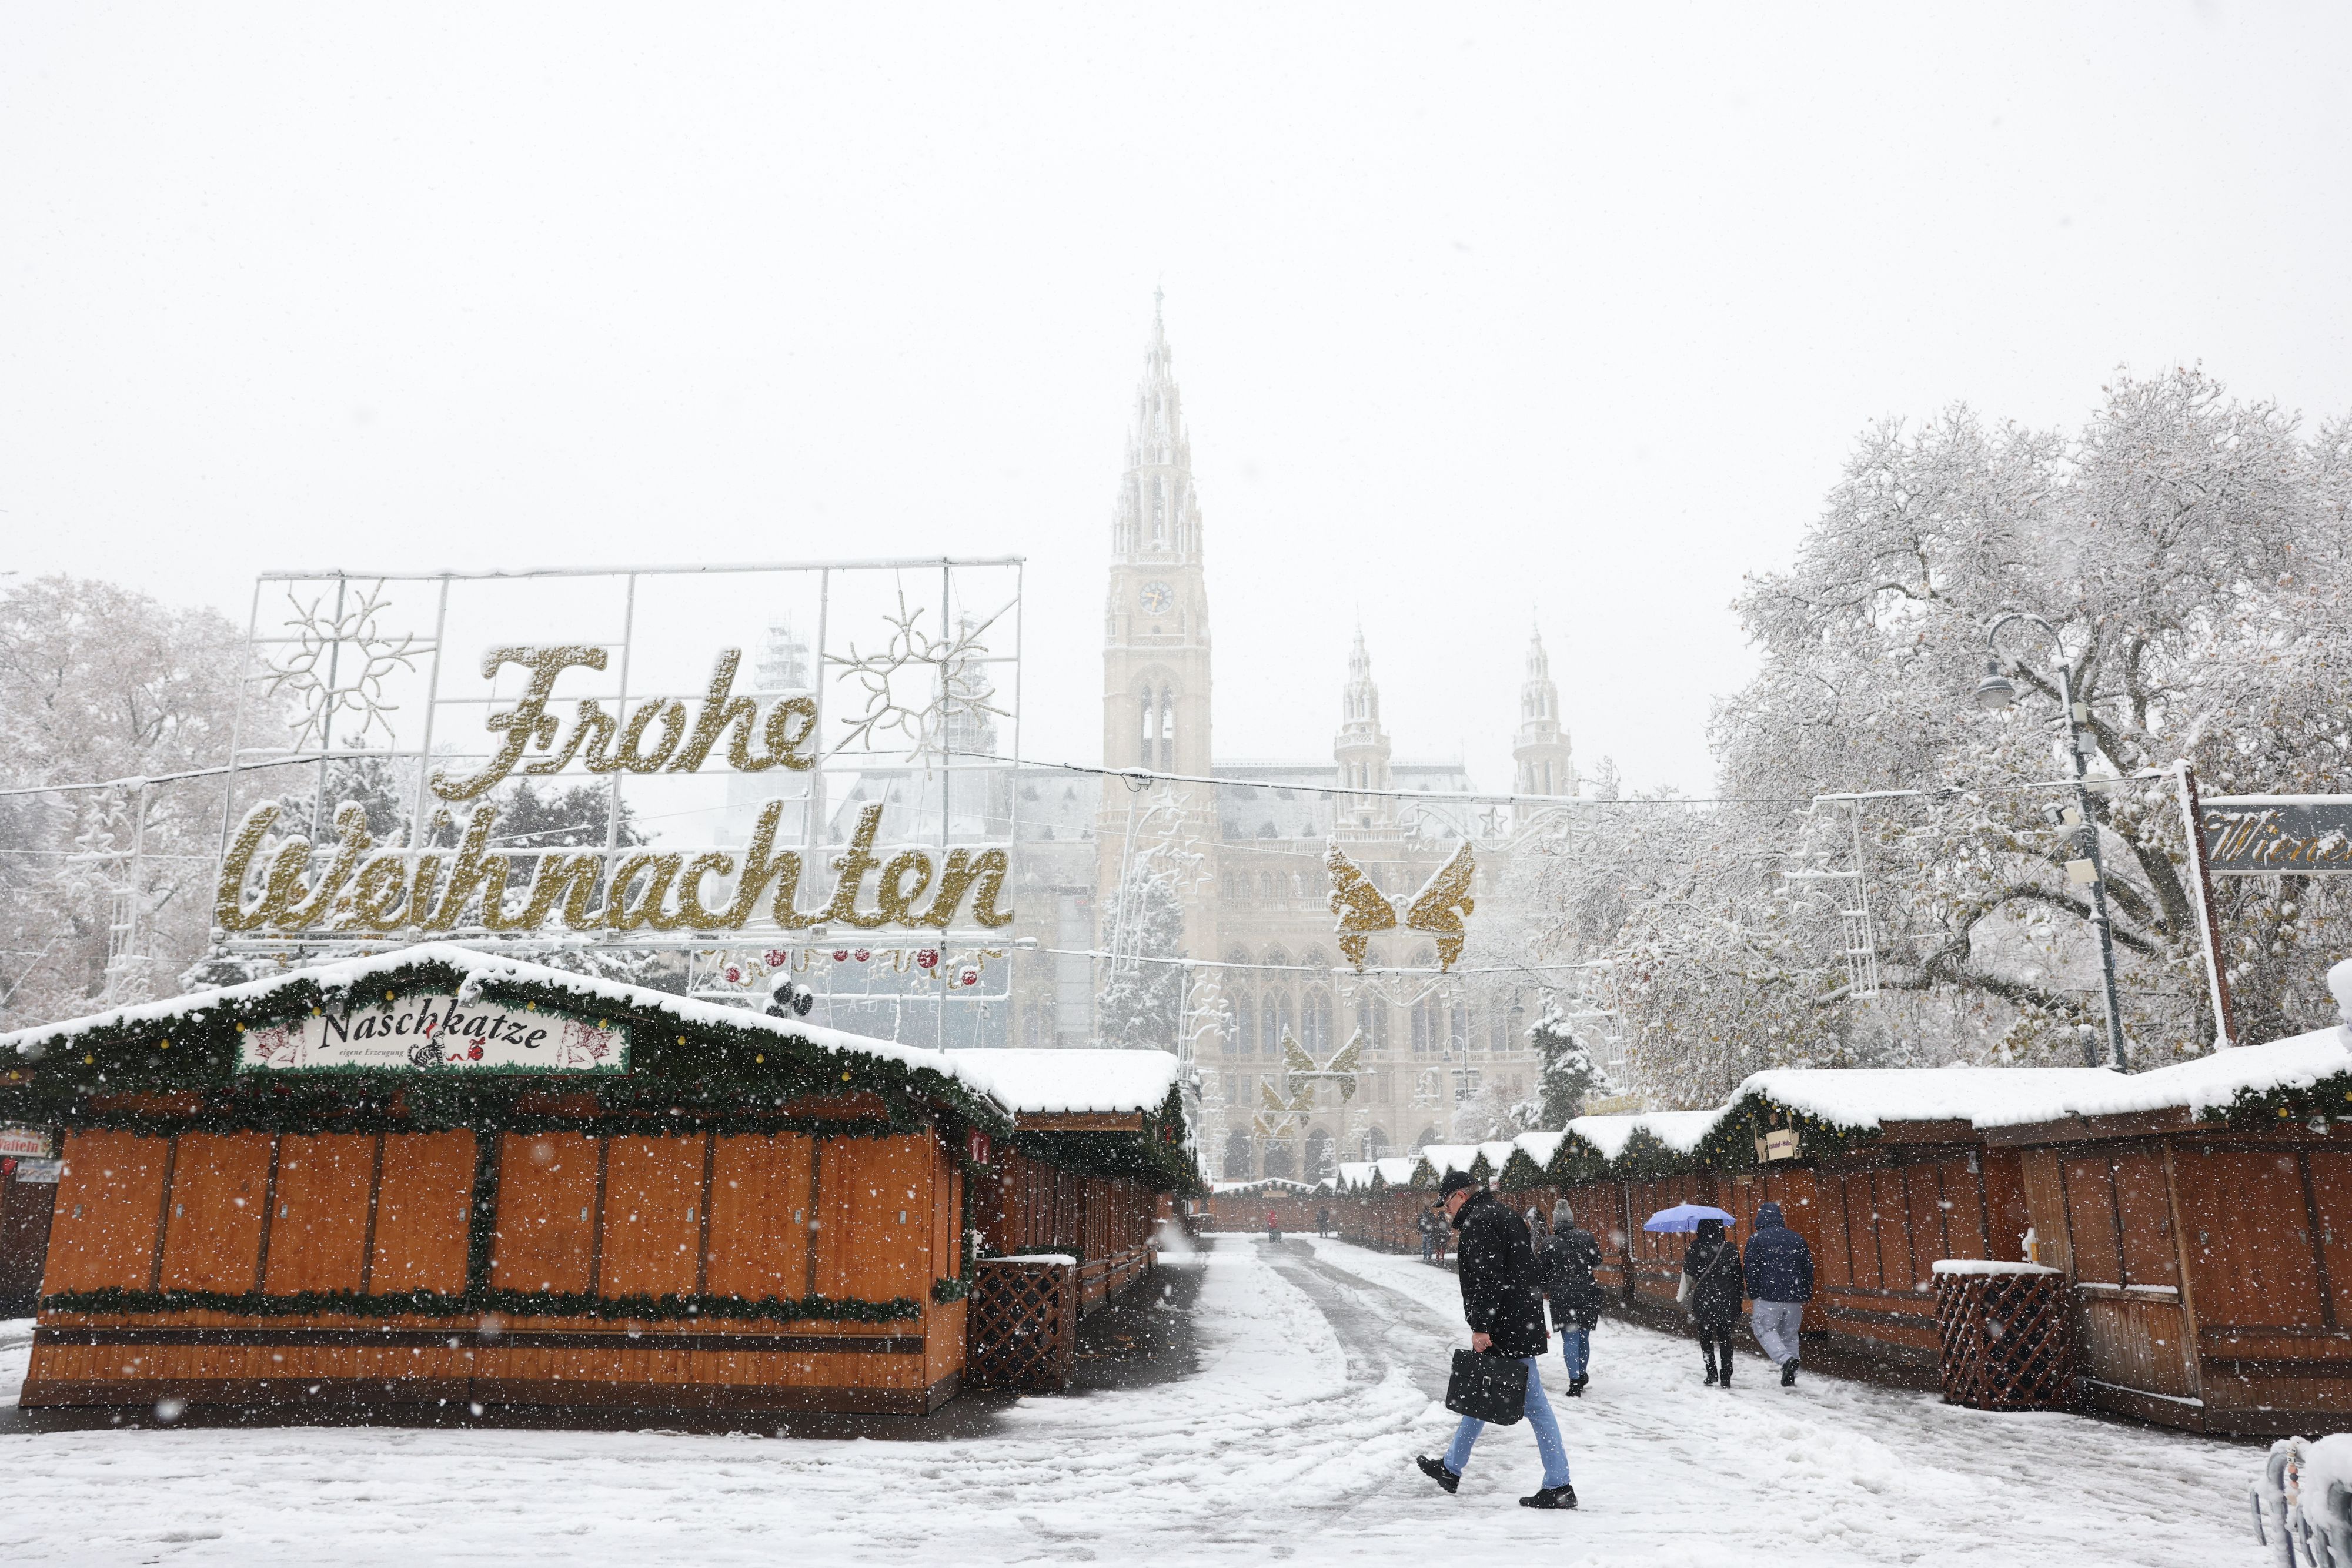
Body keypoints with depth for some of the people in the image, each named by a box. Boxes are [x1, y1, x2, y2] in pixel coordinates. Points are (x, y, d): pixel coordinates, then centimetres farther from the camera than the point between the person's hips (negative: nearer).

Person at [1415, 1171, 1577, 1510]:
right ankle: (1451, 1469, 28)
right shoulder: (1504, 1216, 20)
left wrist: (1481, 1326, -21)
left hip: (1505, 1330, -11)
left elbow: (1487, 1278, -22)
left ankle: (1559, 1486, -4)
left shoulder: (1478, 1220, -12)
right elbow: (1528, 1269, 23)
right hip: (1522, 1326, 11)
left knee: (1534, 1405, -7)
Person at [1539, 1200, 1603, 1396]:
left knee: (1570, 1339, 0)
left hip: (1562, 1297, -2)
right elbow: (1596, 1262, 2)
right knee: (1583, 1337, 16)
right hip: (1586, 1295, 2)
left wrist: (1546, 1291, 19)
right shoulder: (1586, 1237, -3)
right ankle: (1582, 1375, 28)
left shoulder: (1549, 1244, -5)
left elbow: (1544, 1272, 2)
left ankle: (1575, 1381, -11)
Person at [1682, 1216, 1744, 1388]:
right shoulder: (1730, 1248, 0)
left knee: (1706, 1338, 11)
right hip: (1727, 1300, 3)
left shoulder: (1697, 1247, -10)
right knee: (1725, 1339, 10)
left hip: (1704, 1300, -3)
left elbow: (1690, 1271, -14)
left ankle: (1712, 1375, 4)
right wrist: (1739, 1301, 11)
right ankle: (1726, 1378, 6)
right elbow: (1737, 1276, 4)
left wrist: (1685, 1259, 7)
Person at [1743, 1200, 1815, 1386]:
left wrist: (1753, 1294, 3)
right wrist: (1807, 1296, 19)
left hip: (1769, 1296, -4)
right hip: (1795, 1297, 5)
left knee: (1765, 1330, 5)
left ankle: (1787, 1359, -19)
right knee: (1790, 1335, 14)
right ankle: (1790, 1378, 12)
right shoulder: (1797, 1239, 10)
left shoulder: (1756, 1239, -4)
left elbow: (1750, 1270, -6)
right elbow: (1808, 1269, 12)